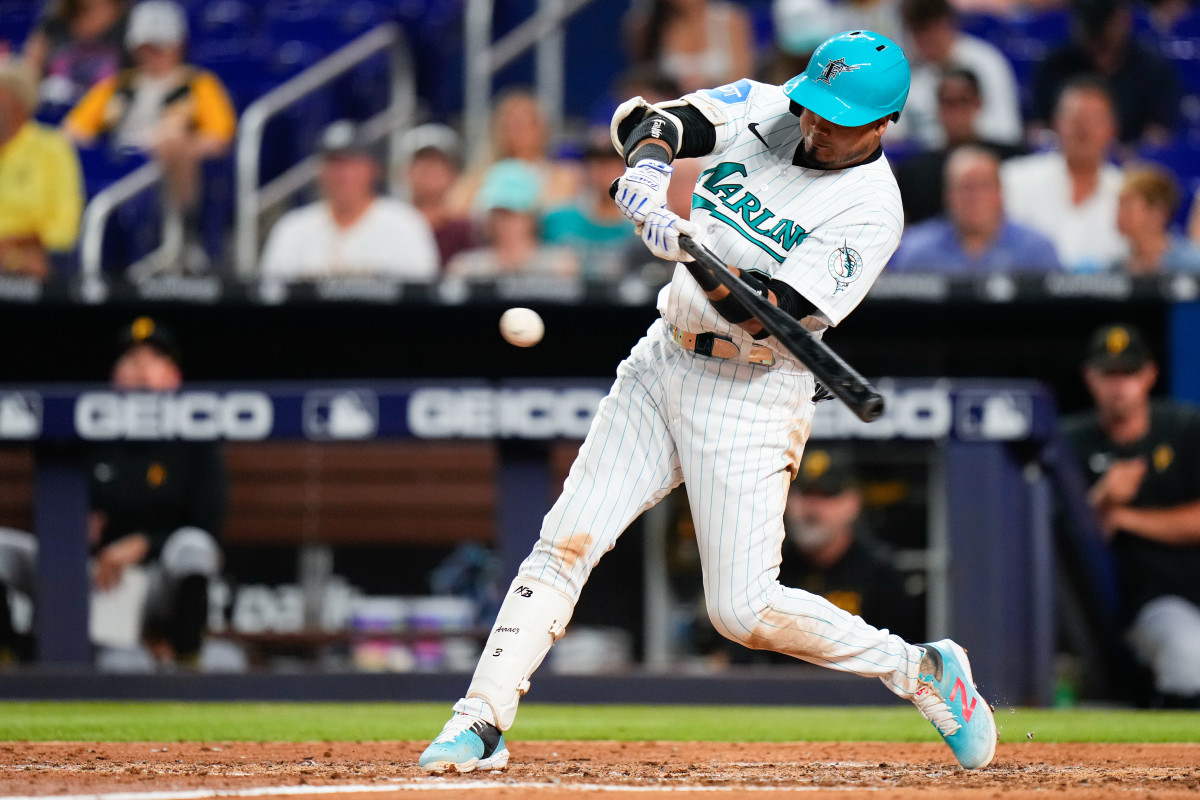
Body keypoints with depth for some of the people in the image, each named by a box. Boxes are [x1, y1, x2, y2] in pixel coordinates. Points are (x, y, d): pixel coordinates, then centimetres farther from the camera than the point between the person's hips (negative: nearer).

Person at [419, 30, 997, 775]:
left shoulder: (870, 210, -16)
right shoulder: (765, 110, 2)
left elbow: (772, 312, -25)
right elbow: (642, 120, -2)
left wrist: (691, 252, -39)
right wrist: (650, 159, -26)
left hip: (751, 396, -6)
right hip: (663, 365, 6)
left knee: (744, 611, -9)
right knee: (566, 540, -5)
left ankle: (921, 670, 10)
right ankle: (482, 724, -4)